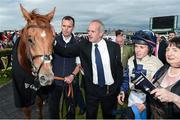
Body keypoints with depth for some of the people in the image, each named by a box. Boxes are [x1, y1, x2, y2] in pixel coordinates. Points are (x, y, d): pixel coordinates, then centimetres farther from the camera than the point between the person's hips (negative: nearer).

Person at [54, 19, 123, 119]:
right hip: (92, 89, 0)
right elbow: (65, 52, -14)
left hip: (111, 89, 1)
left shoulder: (114, 46, -6)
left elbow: (119, 68, 0)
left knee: (109, 116, 19)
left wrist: (118, 88, -1)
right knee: (90, 115, 14)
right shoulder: (83, 45, -6)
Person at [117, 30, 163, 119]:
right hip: (133, 97, 5)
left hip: (148, 99, -4)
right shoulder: (131, 60, -3)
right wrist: (122, 91, 0)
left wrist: (146, 103, -18)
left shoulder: (156, 63, -20)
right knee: (130, 116, 17)